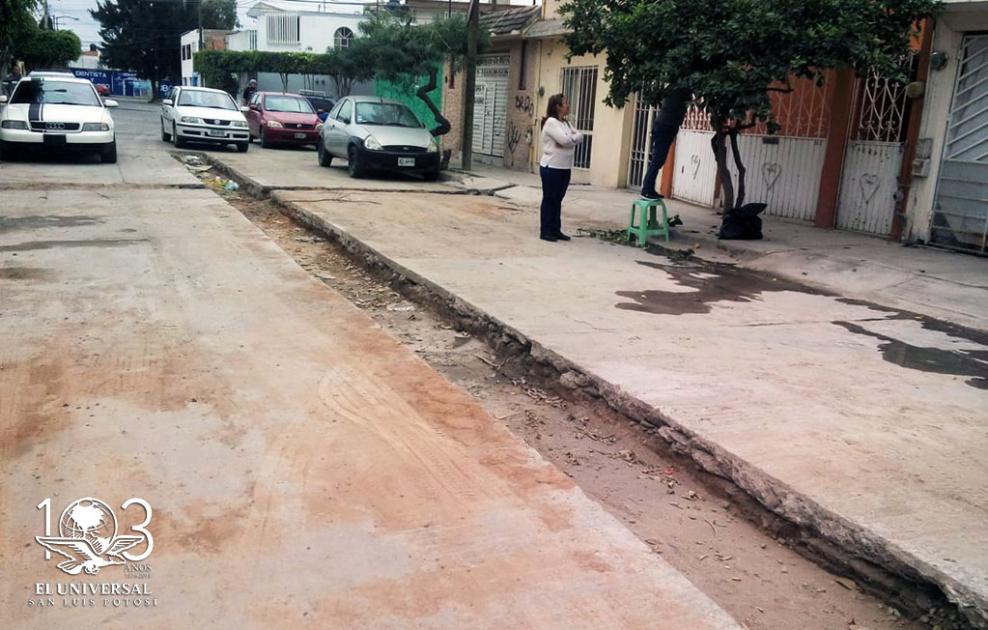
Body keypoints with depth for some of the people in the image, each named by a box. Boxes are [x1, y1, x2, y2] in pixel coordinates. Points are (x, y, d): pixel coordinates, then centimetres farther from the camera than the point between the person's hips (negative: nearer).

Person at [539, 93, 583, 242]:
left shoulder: (565, 123, 15)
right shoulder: (551, 122, -12)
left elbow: (580, 137, 6)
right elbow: (565, 140, -22)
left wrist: (569, 139, -12)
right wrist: (573, 138, -2)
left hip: (565, 168, 8)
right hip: (551, 168, -8)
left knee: (558, 200, 11)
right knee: (549, 200, -2)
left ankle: (556, 230, 17)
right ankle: (545, 231, 3)